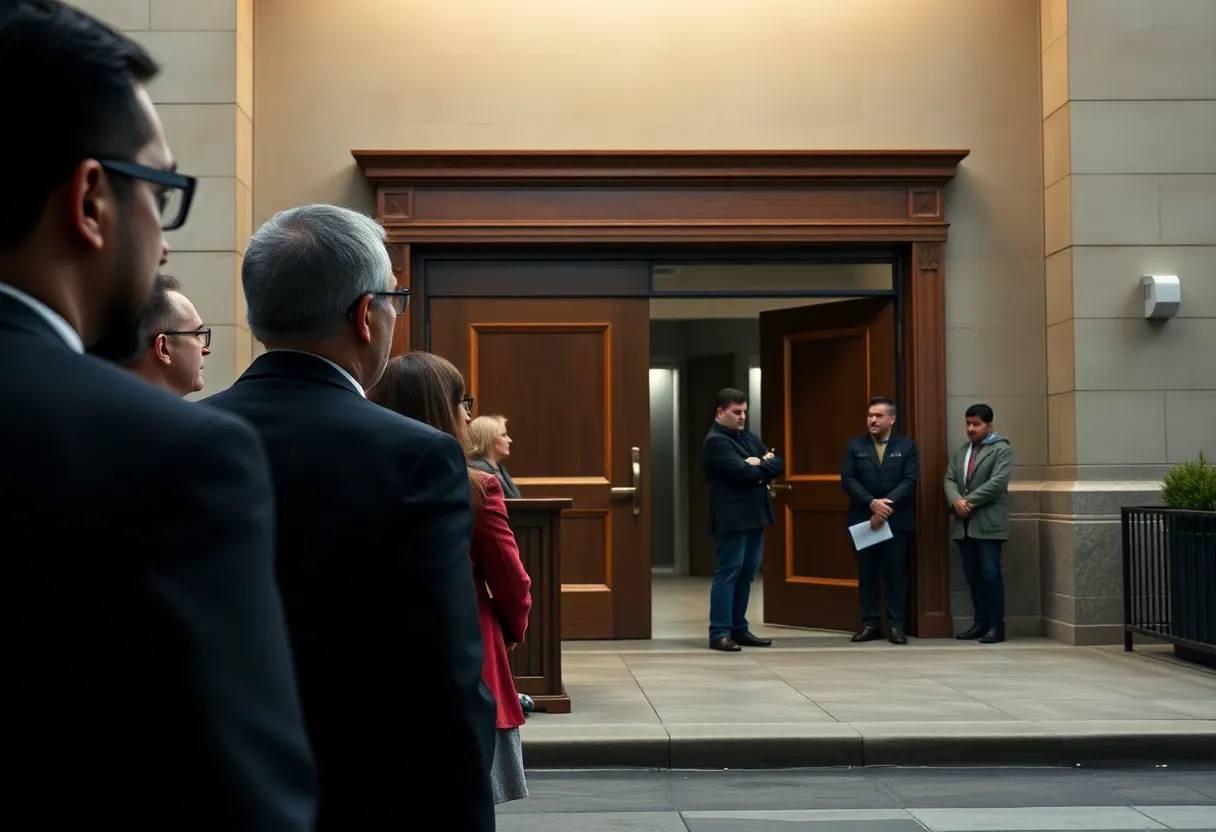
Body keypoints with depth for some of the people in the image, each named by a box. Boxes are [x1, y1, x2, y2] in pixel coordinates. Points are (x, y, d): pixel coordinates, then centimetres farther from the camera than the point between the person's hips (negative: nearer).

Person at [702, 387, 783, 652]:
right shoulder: (715, 441, -10)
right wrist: (760, 466, -3)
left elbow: (779, 465, 9)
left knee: (746, 574, 10)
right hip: (732, 518, -8)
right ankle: (719, 633, -4)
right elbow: (742, 473, -21)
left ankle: (739, 629, 17)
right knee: (727, 573, -7)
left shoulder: (749, 437, 16)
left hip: (754, 515, 8)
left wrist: (758, 465, -9)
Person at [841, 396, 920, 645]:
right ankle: (870, 623, 10)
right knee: (867, 574, 4)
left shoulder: (907, 446, 5)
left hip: (897, 520, -1)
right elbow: (847, 479, -2)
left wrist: (887, 505, -16)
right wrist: (872, 503, -15)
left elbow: (910, 481, -5)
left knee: (895, 574, 1)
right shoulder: (855, 446, 8)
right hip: (863, 520, 1)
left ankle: (896, 626, 5)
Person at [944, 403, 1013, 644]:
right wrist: (956, 501, -13)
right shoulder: (960, 452, 17)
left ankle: (997, 625, -1)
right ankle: (980, 622, 15)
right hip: (963, 523, 6)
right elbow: (949, 479, 8)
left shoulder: (1002, 449, -3)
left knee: (990, 573, -7)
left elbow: (997, 482, -14)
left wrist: (970, 501, -16)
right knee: (972, 574, 8)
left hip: (988, 523, -6)